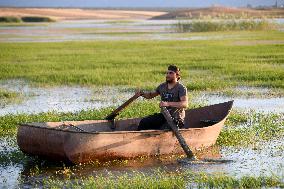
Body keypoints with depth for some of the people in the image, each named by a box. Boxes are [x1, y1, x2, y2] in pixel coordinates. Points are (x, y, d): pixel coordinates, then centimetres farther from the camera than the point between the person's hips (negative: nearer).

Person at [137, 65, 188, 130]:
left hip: (176, 118, -7)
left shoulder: (181, 88, -12)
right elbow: (151, 95, 25)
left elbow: (185, 104, -28)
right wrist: (142, 94, 1)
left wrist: (168, 104, -39)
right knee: (143, 122, -9)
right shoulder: (162, 86, 9)